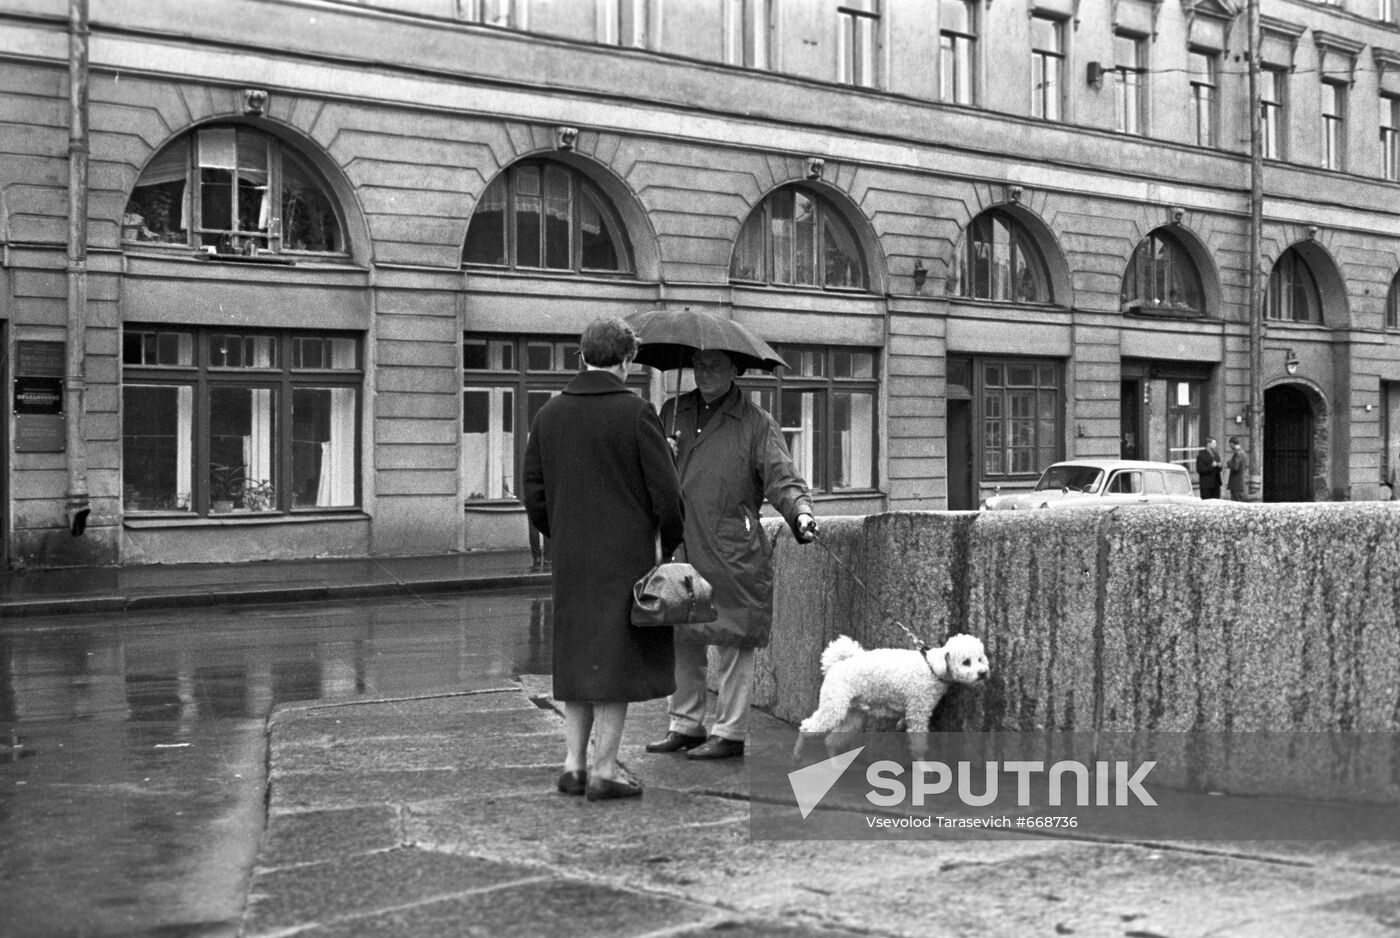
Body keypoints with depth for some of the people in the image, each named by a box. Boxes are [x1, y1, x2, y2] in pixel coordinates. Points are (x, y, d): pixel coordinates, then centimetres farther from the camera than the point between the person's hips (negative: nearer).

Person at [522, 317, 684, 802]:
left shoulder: (548, 415, 5)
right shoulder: (635, 413, -10)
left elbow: (534, 494, 8)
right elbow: (665, 490, -10)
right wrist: (671, 543, 5)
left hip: (569, 559, 5)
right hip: (626, 557, -5)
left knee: (578, 657, 15)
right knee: (618, 658, 1)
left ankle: (573, 762, 16)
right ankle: (604, 769, 3)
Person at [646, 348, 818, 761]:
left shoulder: (756, 424, 1)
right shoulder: (672, 413, 14)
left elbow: (782, 478, -6)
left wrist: (800, 511, -26)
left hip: (731, 552, -4)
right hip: (678, 548, 5)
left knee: (733, 642, -1)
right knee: (681, 638, 10)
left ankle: (730, 731, 8)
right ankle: (686, 724, 22)